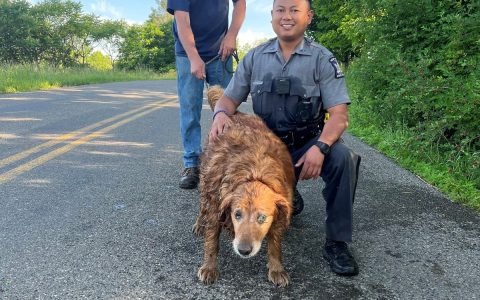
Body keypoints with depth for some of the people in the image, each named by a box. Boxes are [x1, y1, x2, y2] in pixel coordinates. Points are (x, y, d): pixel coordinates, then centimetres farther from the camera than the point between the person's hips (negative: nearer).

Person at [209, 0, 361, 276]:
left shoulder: (322, 59, -7)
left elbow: (340, 115, -14)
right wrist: (221, 113, -19)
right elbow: (231, 98, 7)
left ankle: (337, 243, -17)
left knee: (343, 158, -32)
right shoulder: (255, 57, 3)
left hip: (309, 143, -2)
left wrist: (319, 147, -34)